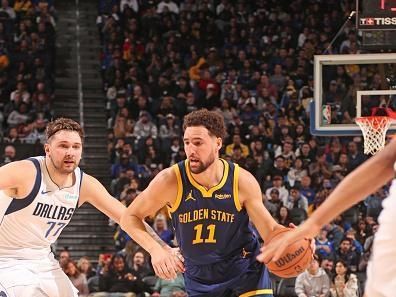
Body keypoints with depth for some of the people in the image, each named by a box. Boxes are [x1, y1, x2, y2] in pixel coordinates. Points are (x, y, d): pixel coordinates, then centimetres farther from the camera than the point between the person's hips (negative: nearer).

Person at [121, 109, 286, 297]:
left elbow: (269, 229, -11)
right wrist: (154, 249, -26)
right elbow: (129, 218, -10)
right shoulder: (170, 181, -20)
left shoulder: (242, 181, -18)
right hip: (199, 274, 1)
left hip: (244, 266, 0)